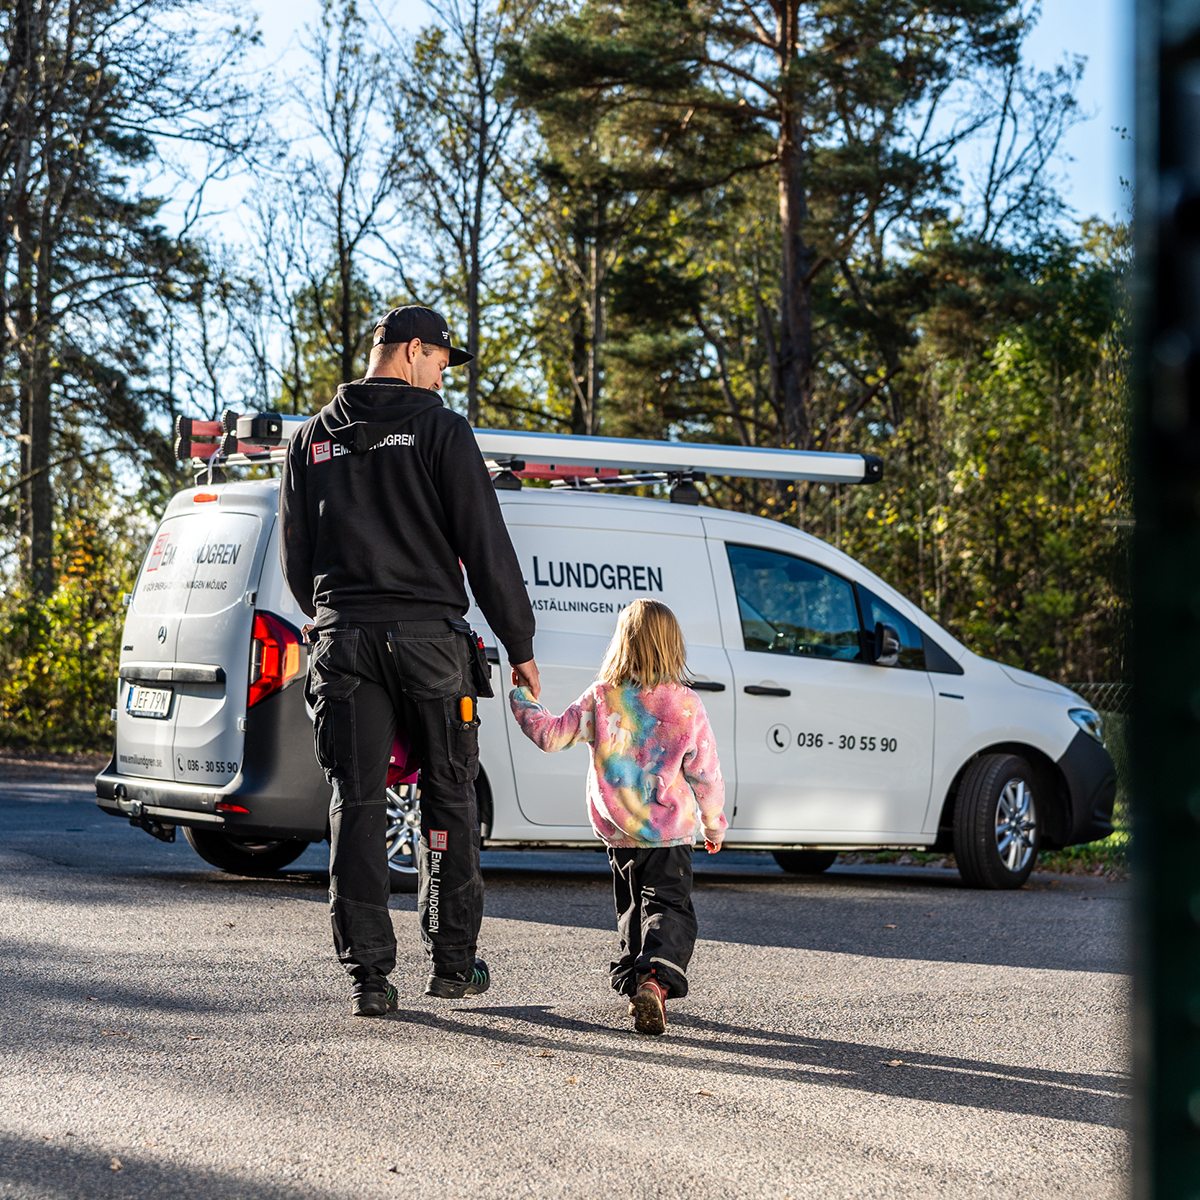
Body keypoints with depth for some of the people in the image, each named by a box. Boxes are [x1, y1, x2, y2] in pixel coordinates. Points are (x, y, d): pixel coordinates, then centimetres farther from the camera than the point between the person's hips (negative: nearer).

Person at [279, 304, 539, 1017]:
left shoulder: (313, 438, 12)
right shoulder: (438, 429, -3)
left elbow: (296, 557, 16)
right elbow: (485, 544, -7)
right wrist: (520, 644, -2)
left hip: (343, 638, 3)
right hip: (428, 637, -3)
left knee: (357, 806, 3)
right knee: (449, 799, 9)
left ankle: (370, 974, -1)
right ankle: (454, 963, 13)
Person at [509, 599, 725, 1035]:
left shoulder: (601, 700, -6)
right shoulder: (687, 706, -7)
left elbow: (551, 734, -2)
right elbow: (705, 773, -2)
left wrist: (522, 699, 14)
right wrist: (713, 823, 12)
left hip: (618, 833, 2)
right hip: (672, 831, -2)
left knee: (632, 910, 20)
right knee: (668, 908, -5)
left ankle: (632, 979, 18)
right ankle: (656, 978, -28)